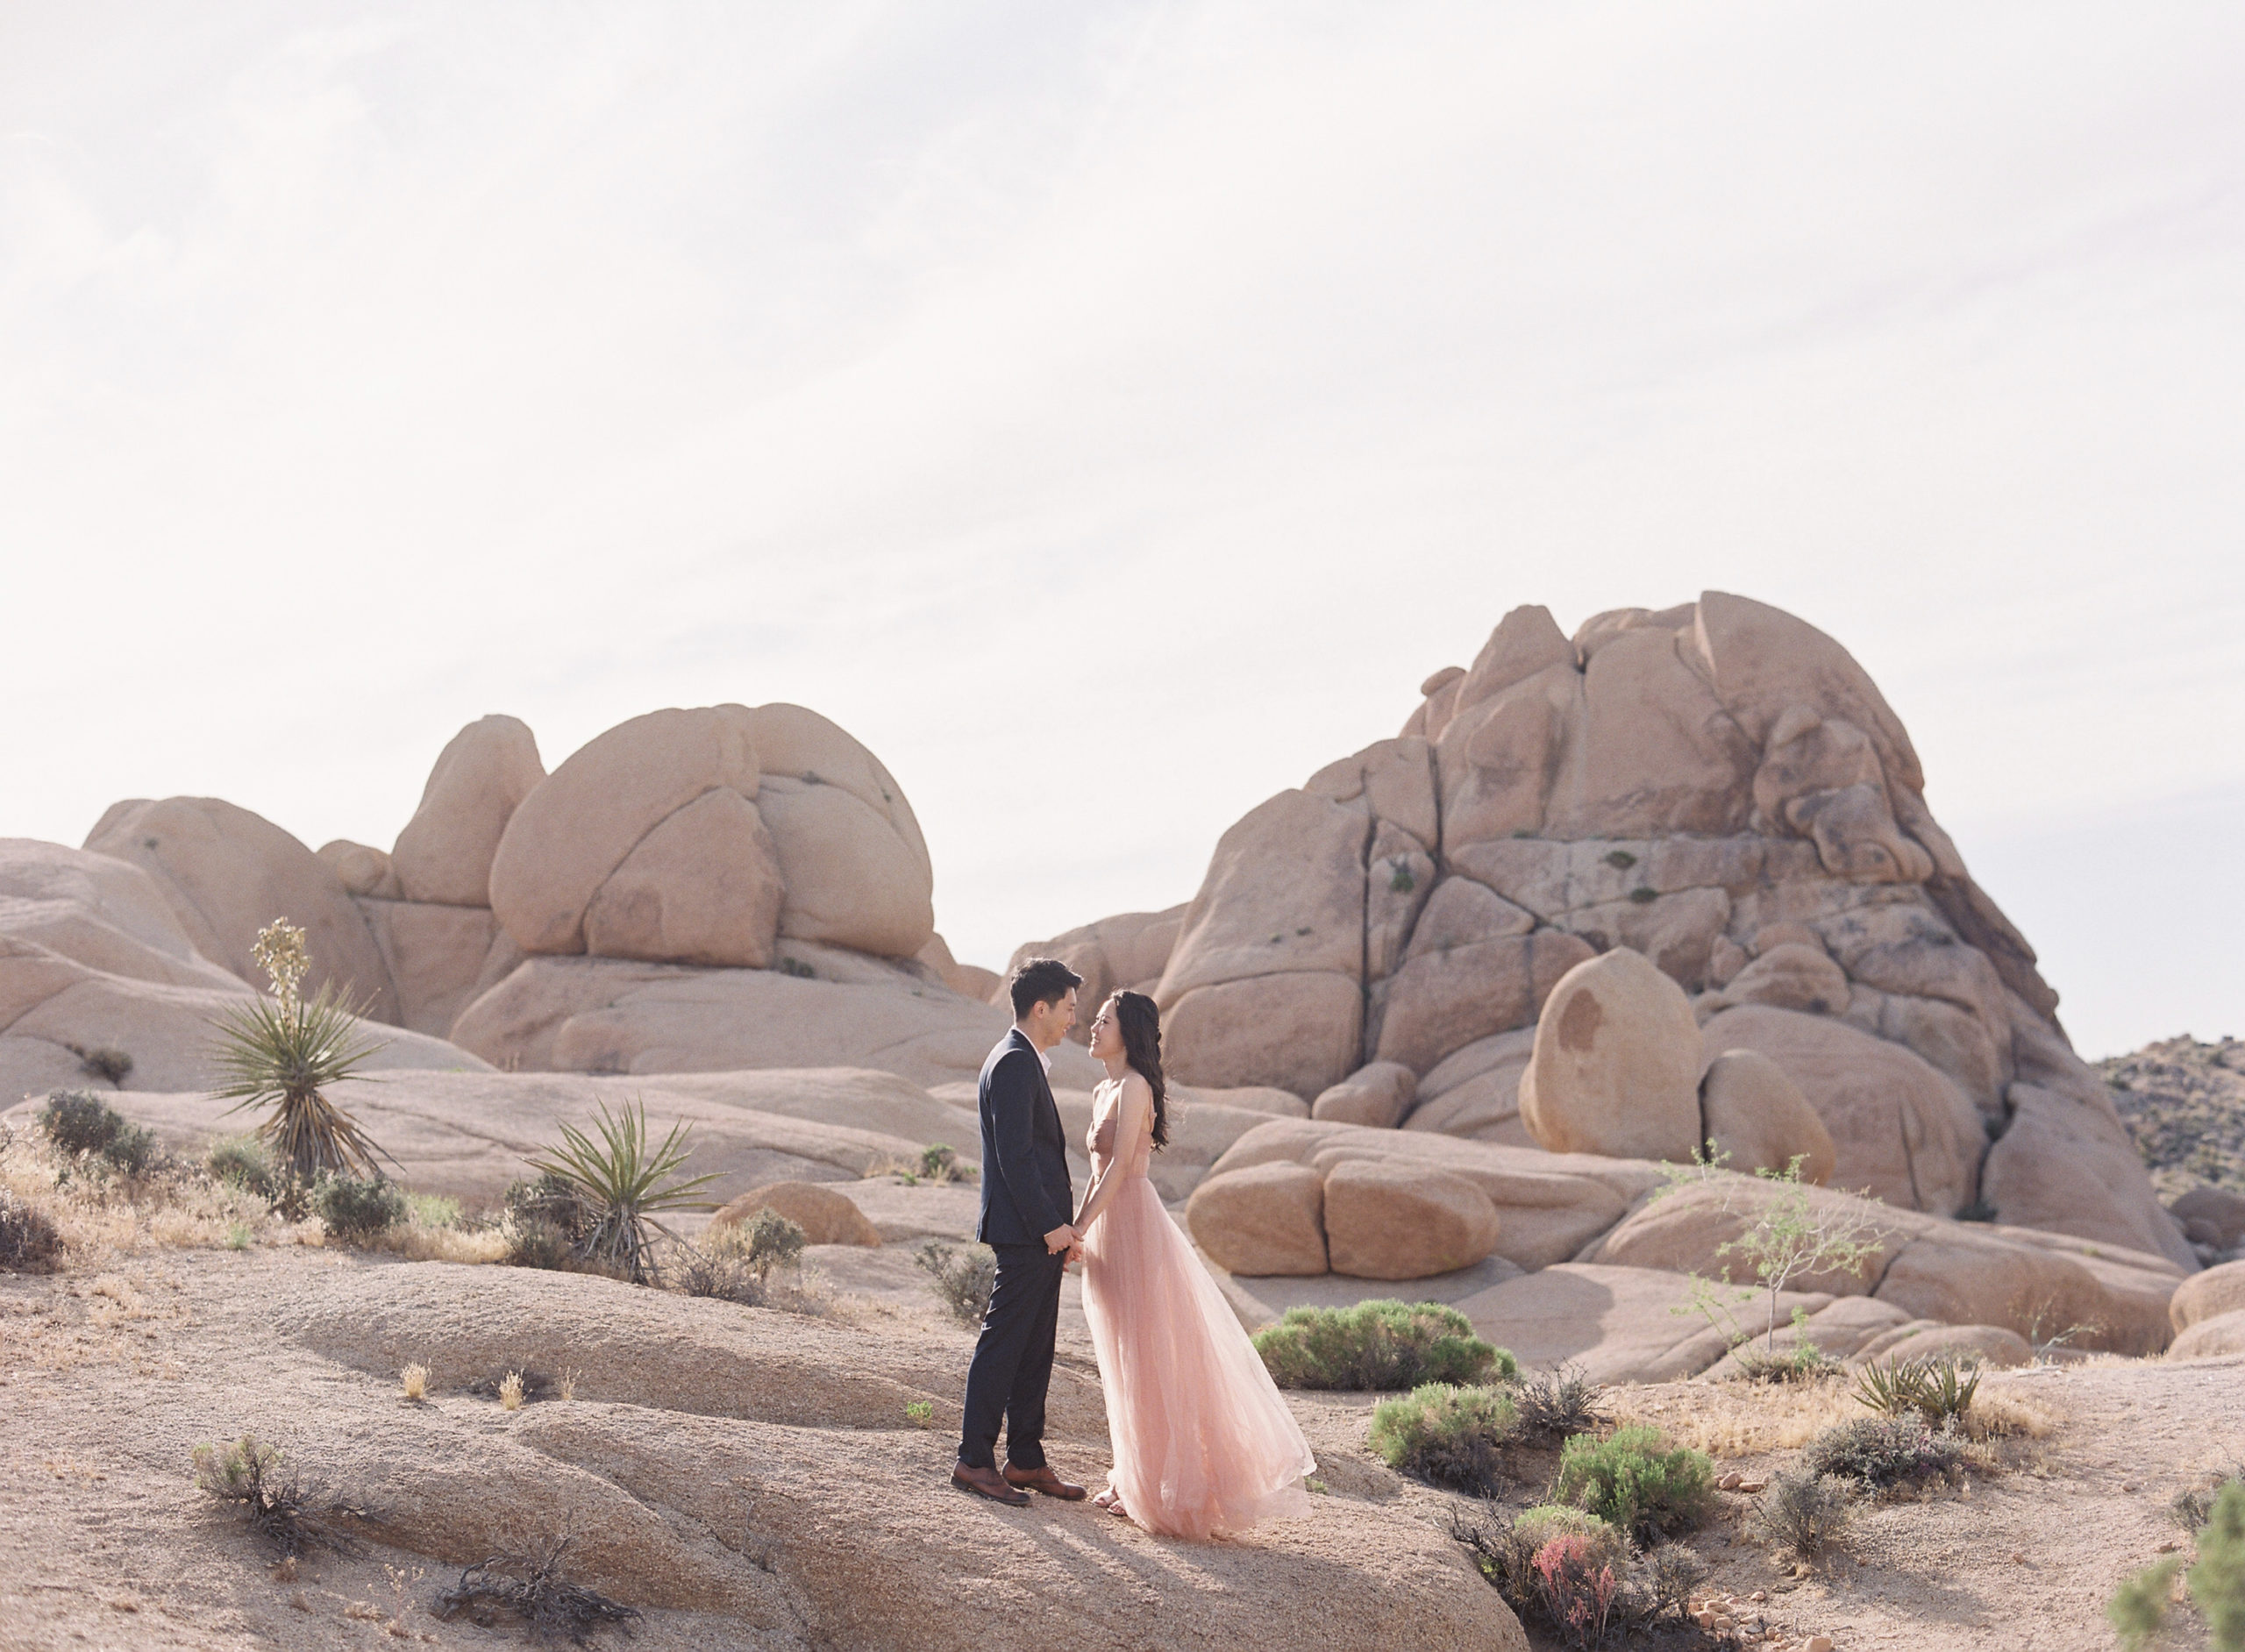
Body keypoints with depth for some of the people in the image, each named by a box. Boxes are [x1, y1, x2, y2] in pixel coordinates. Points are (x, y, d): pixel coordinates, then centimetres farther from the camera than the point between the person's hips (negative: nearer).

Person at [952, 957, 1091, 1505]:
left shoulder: (1024, 1061, 18)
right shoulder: (1014, 1063, -14)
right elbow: (1013, 1155, -20)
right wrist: (1049, 1225, -19)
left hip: (1042, 1231, 10)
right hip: (1024, 1232, -10)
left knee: (1035, 1351, 12)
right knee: (1003, 1343, -5)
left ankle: (1026, 1460, 17)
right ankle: (974, 1460, -1)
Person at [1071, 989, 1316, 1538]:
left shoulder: (1133, 1087, -13)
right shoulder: (1105, 1090, 15)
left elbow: (1120, 1166, -19)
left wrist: (1079, 1228, -19)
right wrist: (1075, 1226, 13)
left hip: (1132, 1224, -9)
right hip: (1110, 1228, 9)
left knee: (1143, 1356, -3)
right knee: (1123, 1360, 13)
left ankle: (1154, 1487, 3)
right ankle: (1131, 1476, 20)